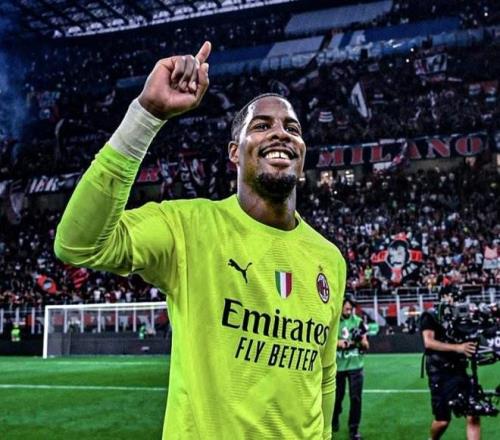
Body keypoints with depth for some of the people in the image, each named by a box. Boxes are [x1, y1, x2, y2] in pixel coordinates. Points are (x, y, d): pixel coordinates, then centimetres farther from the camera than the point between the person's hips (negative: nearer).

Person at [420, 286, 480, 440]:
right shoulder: (431, 316, -3)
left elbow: (467, 343, 17)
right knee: (443, 420, 2)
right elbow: (429, 342, -17)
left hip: (459, 372, 5)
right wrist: (457, 347, -26)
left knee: (473, 415, -5)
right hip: (440, 374, -4)